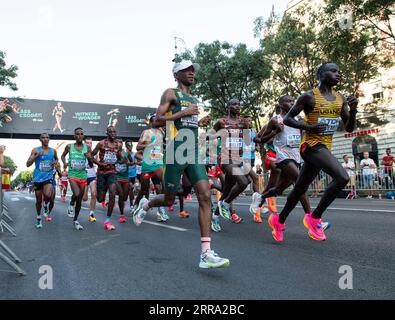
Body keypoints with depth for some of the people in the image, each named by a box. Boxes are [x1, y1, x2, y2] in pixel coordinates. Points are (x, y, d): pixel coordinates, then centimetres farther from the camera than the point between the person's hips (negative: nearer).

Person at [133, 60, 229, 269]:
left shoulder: (193, 99, 24)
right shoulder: (171, 93, 2)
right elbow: (158, 119, -9)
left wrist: (199, 123, 19)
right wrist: (184, 112, -13)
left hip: (193, 153, 6)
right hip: (176, 153, -6)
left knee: (205, 197, -11)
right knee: (169, 200, 5)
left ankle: (206, 254, -12)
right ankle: (145, 205, 41)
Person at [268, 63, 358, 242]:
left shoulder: (341, 99, 12)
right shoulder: (309, 96, -6)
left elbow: (349, 128, 13)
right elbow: (287, 119, -4)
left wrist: (353, 110, -5)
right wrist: (308, 127, -18)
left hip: (325, 147, 7)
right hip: (311, 145, -7)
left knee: (300, 189, 13)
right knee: (342, 177, -24)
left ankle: (278, 220, 30)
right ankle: (314, 217, -9)